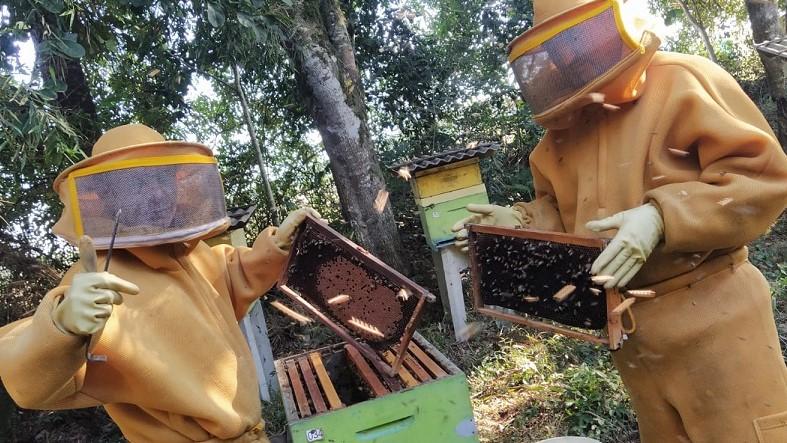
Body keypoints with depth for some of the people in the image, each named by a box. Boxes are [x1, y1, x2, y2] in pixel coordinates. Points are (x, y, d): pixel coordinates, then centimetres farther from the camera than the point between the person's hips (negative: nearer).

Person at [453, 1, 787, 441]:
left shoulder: (682, 83, -10)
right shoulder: (565, 125, 10)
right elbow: (562, 213, 18)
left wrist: (661, 216, -28)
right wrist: (518, 221, -2)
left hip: (710, 316, -6)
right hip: (630, 329, 7)